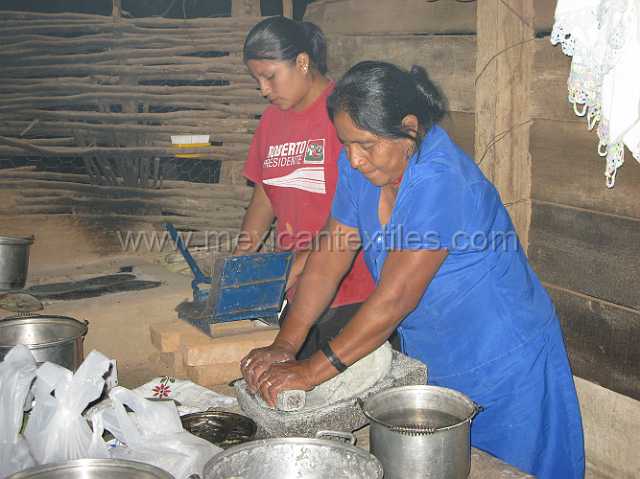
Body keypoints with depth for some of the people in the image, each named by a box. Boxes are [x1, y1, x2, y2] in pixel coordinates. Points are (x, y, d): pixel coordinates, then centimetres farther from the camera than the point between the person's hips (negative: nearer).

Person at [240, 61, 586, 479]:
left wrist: (309, 373, -29)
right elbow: (328, 259, -4)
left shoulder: (442, 182, -30)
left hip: (500, 369, -7)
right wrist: (284, 345, -14)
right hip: (430, 363, 7)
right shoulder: (359, 167, -5)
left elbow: (394, 299, -31)